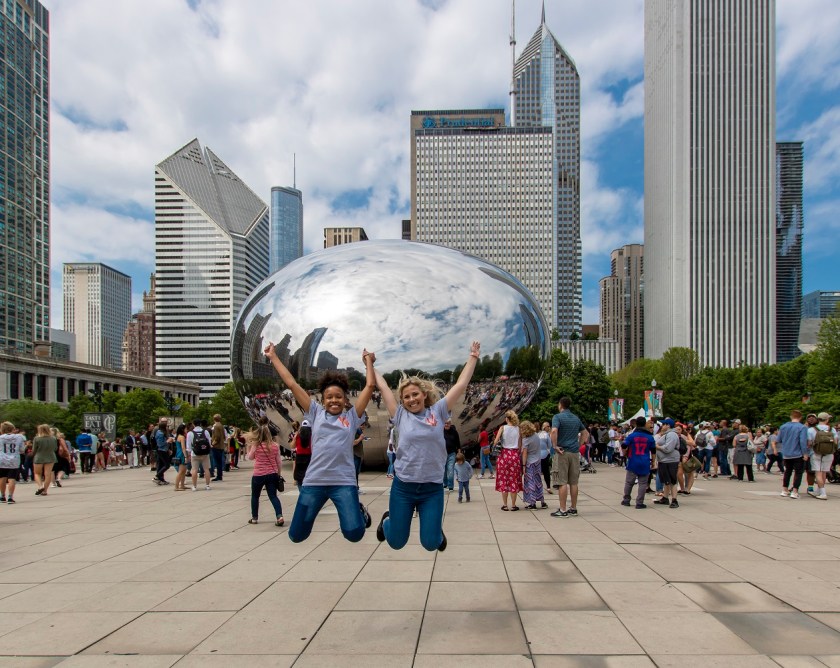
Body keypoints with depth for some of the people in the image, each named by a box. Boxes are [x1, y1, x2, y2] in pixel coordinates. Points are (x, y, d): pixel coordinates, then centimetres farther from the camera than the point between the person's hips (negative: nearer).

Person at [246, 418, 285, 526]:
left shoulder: (256, 446, -8)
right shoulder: (275, 446, 1)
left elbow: (250, 458, 7)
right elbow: (279, 461, 4)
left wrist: (249, 446, 12)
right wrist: (279, 474, 15)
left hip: (258, 475, -2)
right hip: (272, 474, 2)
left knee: (255, 496, 18)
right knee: (273, 496, 2)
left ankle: (254, 518, 25)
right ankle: (279, 516, -16)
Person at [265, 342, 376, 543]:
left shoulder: (352, 417, 7)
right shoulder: (316, 413, 9)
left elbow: (370, 385, 4)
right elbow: (292, 384, 10)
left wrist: (368, 361, 13)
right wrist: (273, 357, 12)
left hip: (344, 482, -1)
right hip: (314, 482, 2)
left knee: (354, 533, -13)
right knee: (296, 535, 6)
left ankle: (359, 511, 22)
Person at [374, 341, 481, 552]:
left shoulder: (437, 412, 1)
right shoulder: (401, 416, 1)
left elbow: (461, 384, 1)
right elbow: (383, 387, 8)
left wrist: (473, 357, 4)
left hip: (432, 489, 0)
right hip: (403, 487, 0)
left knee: (430, 543, 2)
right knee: (396, 542, 10)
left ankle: (436, 526, 38)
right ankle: (387, 520, 44)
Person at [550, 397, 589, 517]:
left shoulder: (558, 417, -7)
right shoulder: (576, 418, 14)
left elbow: (554, 431, -25)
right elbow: (586, 433, 22)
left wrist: (555, 446, -15)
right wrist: (579, 445, 17)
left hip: (562, 452, -6)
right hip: (575, 453, 6)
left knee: (562, 482, -3)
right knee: (573, 482, 11)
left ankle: (562, 510, -2)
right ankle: (573, 508, 16)